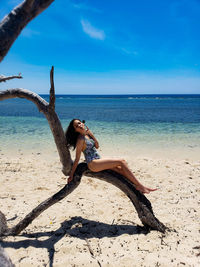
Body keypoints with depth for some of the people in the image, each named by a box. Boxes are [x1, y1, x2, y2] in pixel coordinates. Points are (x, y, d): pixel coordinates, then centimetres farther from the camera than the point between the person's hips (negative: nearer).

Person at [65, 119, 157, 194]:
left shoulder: (87, 135, 10)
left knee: (121, 169, 1)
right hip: (93, 164, -9)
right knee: (121, 162, -15)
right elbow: (77, 159, -13)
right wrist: (71, 174, -11)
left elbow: (97, 146, 11)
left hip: (97, 162, 9)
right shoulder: (80, 139, -15)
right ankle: (139, 185, -11)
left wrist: (91, 134, 0)